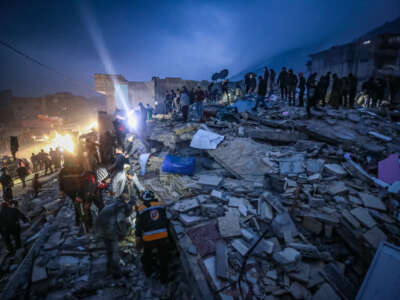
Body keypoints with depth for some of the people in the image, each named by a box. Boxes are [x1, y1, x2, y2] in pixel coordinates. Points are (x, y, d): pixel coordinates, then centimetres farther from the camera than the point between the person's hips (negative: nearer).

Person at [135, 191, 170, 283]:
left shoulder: (141, 209, -2)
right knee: (163, 258, 19)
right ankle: (164, 278, 31)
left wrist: (138, 237, 14)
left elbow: (139, 226, 2)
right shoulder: (161, 205, 3)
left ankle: (148, 272, 49)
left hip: (149, 238, -1)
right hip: (163, 236, 1)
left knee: (147, 255, 29)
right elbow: (166, 221, 10)